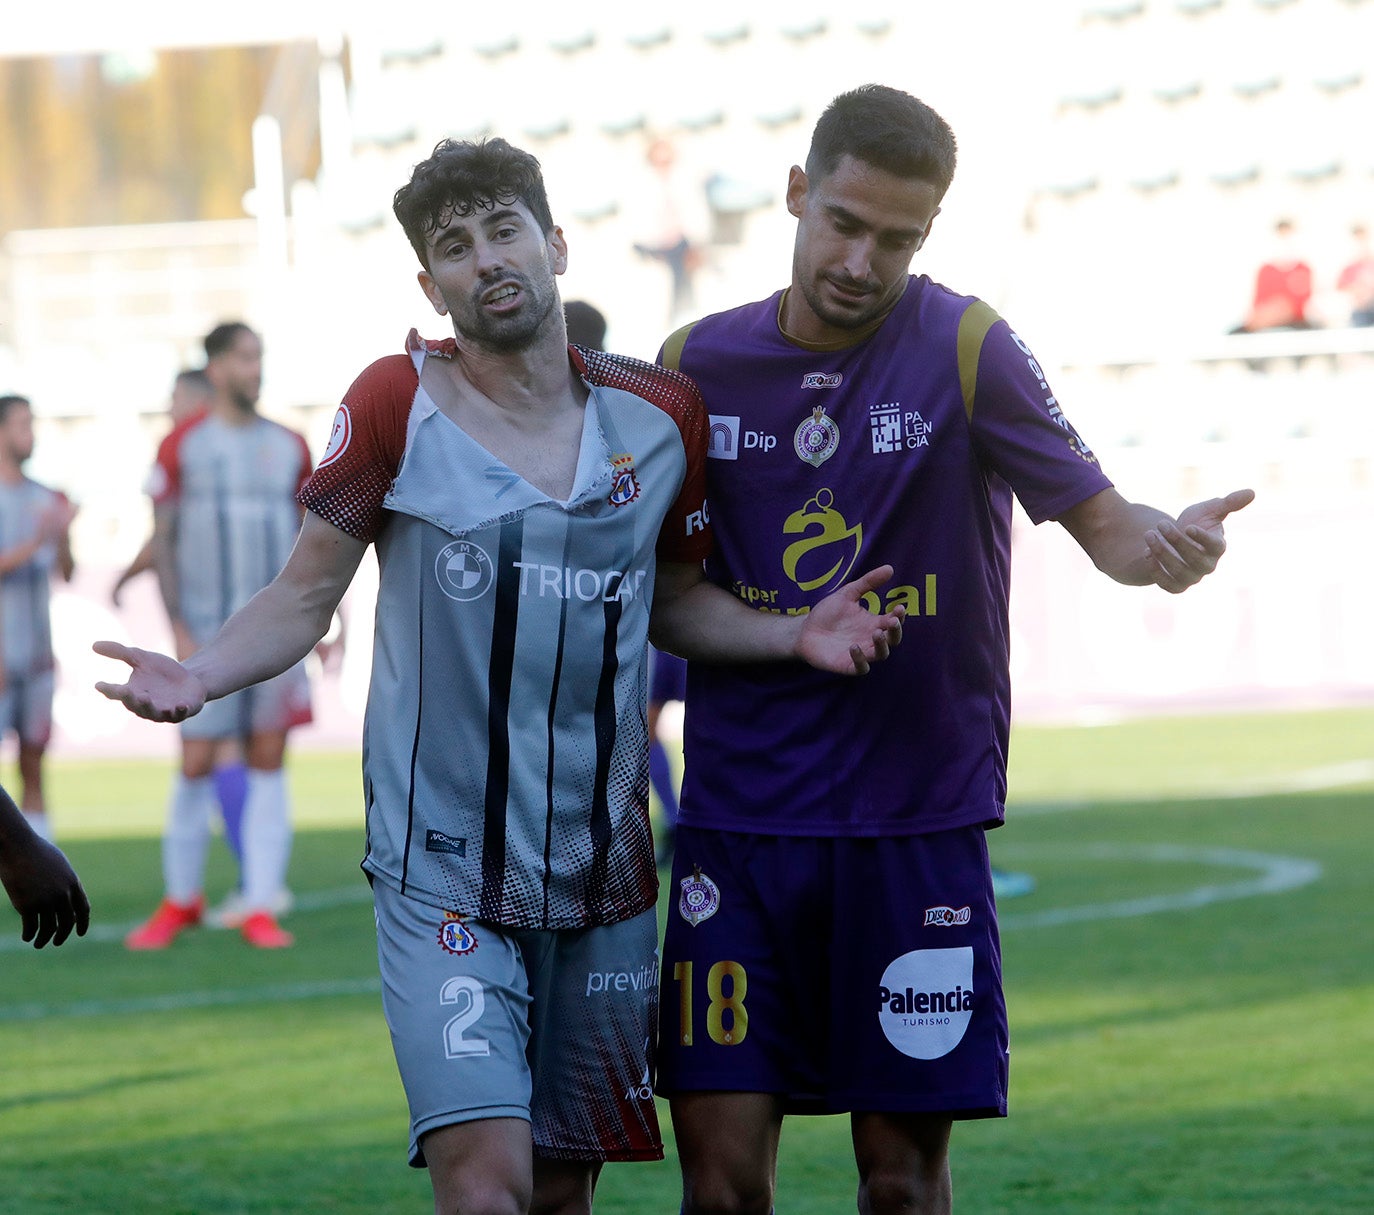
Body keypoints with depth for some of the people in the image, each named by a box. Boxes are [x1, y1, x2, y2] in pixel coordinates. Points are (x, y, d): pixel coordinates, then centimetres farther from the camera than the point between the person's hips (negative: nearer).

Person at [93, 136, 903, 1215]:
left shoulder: (662, 417, 4)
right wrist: (199, 676, -19)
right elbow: (304, 598, -1)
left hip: (605, 875, 4)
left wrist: (794, 635, 0)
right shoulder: (398, 407, -6)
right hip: (441, 871, -4)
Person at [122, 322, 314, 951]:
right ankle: (182, 900, 14)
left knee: (268, 762, 0)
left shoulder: (290, 448, 8)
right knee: (195, 764, -2)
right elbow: (162, 541, -1)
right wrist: (179, 632, -9)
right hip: (209, 633, -2)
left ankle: (260, 907, 2)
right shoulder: (183, 446, 0)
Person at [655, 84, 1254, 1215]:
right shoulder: (697, 366, 5)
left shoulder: (967, 349, -3)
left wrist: (1167, 545, -29)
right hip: (737, 815, 2)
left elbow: (1101, 519, -7)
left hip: (918, 822, -1)